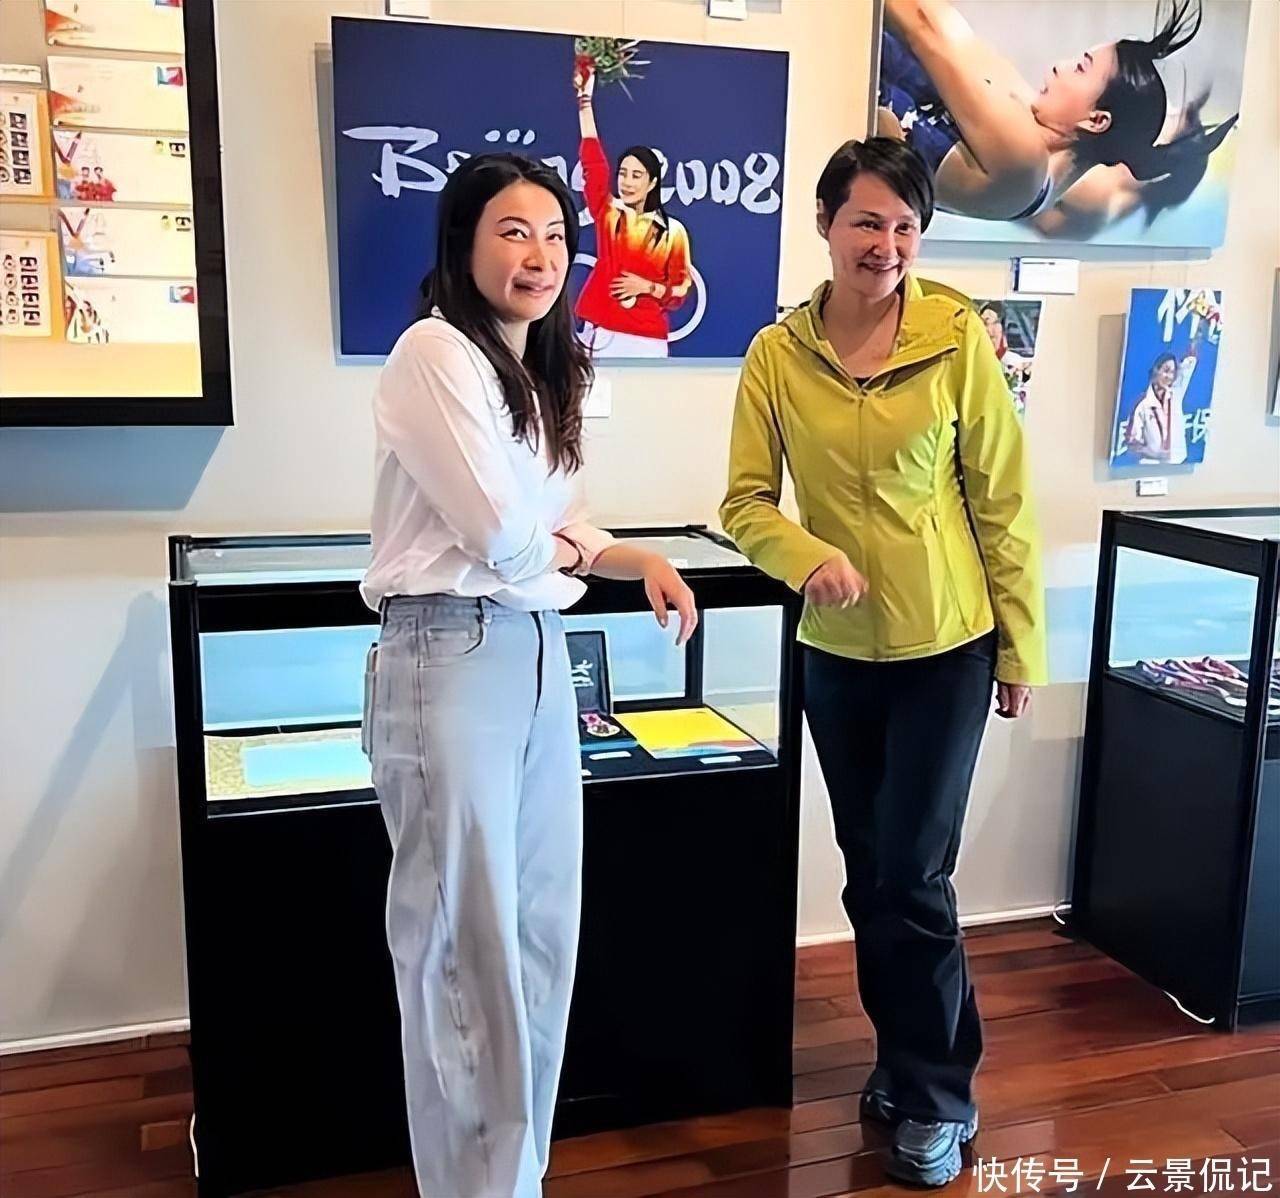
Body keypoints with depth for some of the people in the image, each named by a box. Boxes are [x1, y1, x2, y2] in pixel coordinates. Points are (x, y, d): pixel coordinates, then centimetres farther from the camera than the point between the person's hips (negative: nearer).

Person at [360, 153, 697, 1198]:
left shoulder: (542, 375, 16)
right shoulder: (436, 352, -10)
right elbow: (502, 533, -17)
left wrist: (645, 560, 2)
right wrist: (580, 546, 2)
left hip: (542, 655, 9)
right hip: (453, 658, -8)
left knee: (542, 927, 14)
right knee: (467, 939, 1)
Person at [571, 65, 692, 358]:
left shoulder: (673, 231, 3)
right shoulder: (607, 212, 6)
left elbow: (679, 293, 6)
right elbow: (593, 161, -4)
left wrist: (647, 287, -12)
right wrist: (584, 100, -9)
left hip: (647, 343, -1)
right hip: (601, 335, 1)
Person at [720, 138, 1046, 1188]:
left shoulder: (958, 335, -10)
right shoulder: (777, 354, -4)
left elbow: (1001, 499, -6)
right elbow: (747, 501, -3)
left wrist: (1022, 645, -3)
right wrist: (808, 556, -23)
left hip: (947, 647, -3)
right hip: (837, 651, 3)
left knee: (912, 876, 1)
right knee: (869, 873, 15)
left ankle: (938, 1097, 23)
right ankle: (907, 1058, 38)